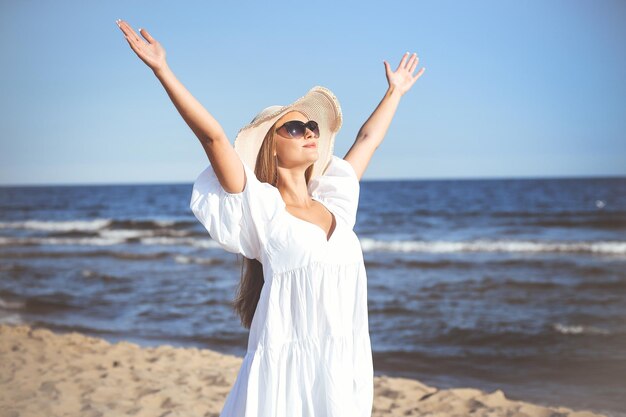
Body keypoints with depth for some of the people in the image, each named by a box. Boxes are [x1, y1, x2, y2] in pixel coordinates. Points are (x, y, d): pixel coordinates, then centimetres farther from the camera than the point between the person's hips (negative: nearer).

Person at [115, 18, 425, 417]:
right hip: (288, 372, -5)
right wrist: (163, 70, -18)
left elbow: (369, 139, 22)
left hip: (349, 369, 5)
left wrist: (396, 90, 33)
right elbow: (213, 137, -13)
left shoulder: (333, 202, 10)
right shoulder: (261, 207, -5)